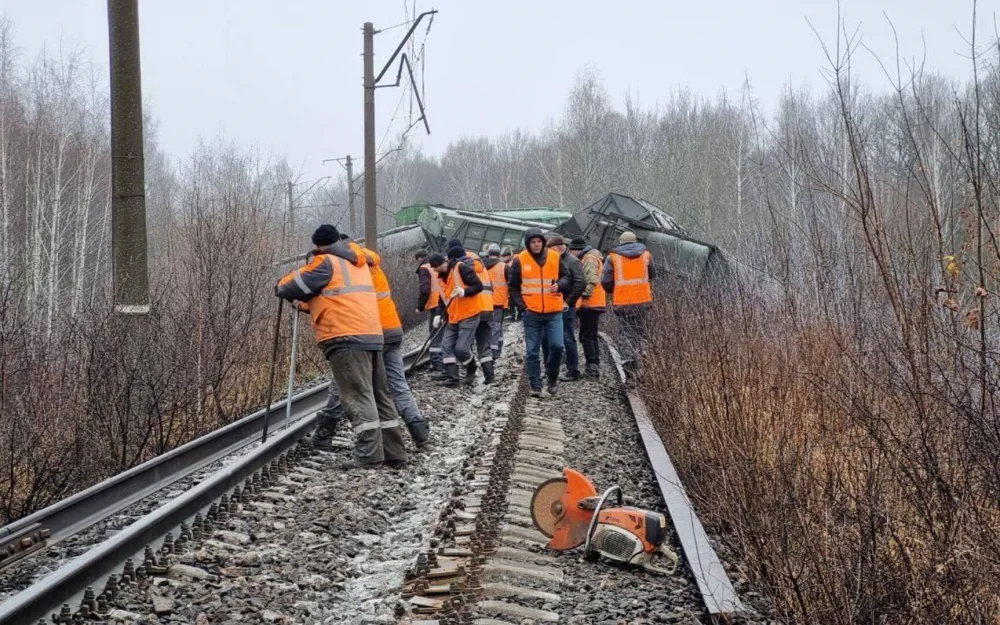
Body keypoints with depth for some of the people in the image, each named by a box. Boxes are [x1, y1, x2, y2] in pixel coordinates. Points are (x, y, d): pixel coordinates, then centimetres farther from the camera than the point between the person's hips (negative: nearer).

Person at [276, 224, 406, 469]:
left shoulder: (326, 262, -1)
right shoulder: (359, 263, 23)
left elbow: (295, 286, 1)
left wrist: (280, 287, 23)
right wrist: (311, 304, 37)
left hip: (346, 339, -8)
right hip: (373, 336, 8)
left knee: (358, 397, -11)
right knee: (380, 395, 11)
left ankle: (369, 454, -17)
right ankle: (394, 453, 12)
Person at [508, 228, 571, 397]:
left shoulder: (554, 257, 3)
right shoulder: (520, 260, -1)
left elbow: (566, 276, 14)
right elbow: (513, 287, 7)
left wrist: (559, 285, -8)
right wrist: (521, 305, -4)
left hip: (554, 311, 0)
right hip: (531, 312, 0)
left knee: (557, 345, -10)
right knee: (532, 351, 1)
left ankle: (552, 377, 15)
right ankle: (536, 386, 9)